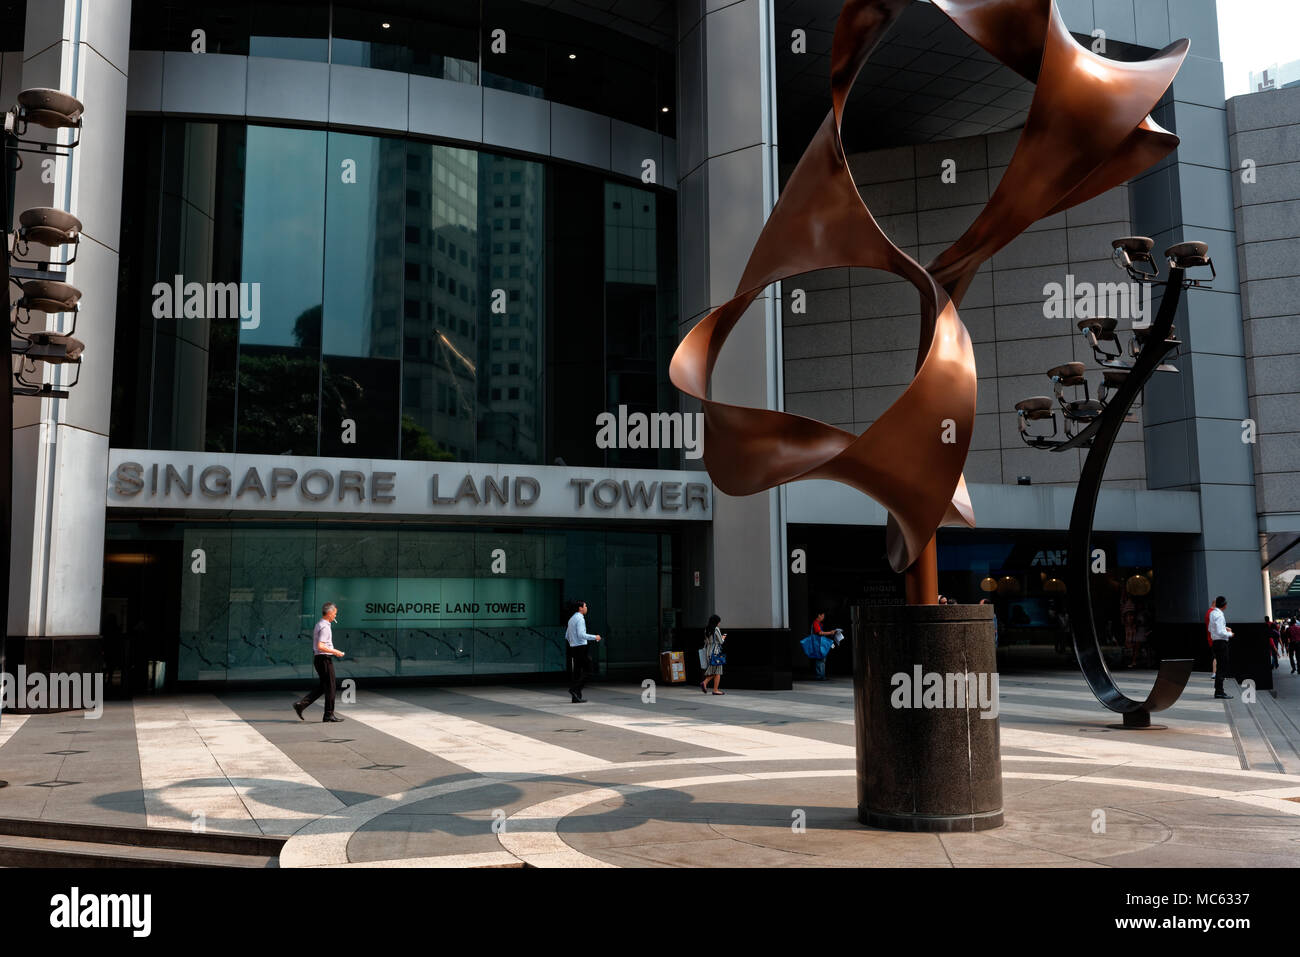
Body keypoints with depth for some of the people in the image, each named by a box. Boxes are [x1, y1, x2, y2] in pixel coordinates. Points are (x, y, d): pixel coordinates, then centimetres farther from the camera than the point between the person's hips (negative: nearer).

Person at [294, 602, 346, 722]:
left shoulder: (319, 624, 15)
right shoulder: (325, 627, -17)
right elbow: (320, 646, -24)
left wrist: (333, 650, 19)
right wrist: (335, 652, -16)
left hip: (318, 658, 10)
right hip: (325, 658, -10)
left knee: (323, 687, 14)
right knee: (329, 687, 0)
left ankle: (301, 704, 7)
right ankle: (329, 714, 7)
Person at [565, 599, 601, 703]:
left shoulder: (571, 619, 18)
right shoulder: (580, 619, -12)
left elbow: (567, 636, 21)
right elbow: (581, 635, -22)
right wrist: (594, 637, -13)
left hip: (573, 648, 9)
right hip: (581, 647, -9)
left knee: (577, 672, 8)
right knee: (587, 671, -5)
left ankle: (577, 697, 6)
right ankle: (574, 689, -14)